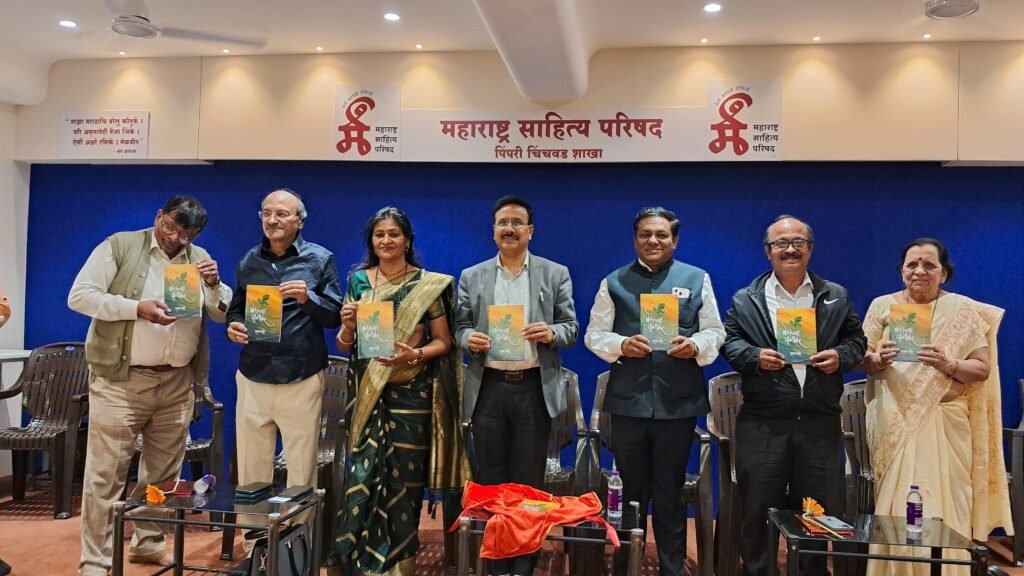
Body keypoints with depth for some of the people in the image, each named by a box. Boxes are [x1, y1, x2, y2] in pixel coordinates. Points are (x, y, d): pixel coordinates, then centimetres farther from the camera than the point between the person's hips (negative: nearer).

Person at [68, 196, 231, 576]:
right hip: (120, 379, -4)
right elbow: (79, 296, -7)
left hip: (177, 383, 4)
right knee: (106, 473, -1)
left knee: (163, 472, 13)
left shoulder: (200, 259, 9)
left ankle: (149, 544, 29)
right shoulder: (119, 246, -2)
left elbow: (223, 314, 10)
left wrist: (213, 284, -10)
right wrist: (137, 308, -19)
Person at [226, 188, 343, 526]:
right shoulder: (248, 262, 11)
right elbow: (235, 310, 18)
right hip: (253, 378, 3)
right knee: (251, 471, 10)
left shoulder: (320, 260, 1)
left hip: (302, 380, -3)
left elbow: (335, 315, -1)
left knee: (301, 472, 5)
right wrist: (232, 327, -4)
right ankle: (253, 540, 24)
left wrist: (308, 298, -19)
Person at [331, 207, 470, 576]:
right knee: (362, 476, -2)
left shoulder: (429, 285, -1)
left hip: (411, 393, -2)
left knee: (403, 478, 4)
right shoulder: (358, 280, 7)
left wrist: (415, 355, -17)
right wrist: (347, 323, -12)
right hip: (367, 394, 2)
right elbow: (344, 344, 9)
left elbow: (443, 341, 1)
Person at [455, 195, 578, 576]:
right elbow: (460, 328, 8)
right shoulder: (472, 276, 10)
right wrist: (468, 339, -14)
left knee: (528, 481, 6)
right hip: (488, 388, 2)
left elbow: (571, 328, 4)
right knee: (490, 479, 8)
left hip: (535, 388, -1)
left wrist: (551, 333, -17)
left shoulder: (555, 273, 6)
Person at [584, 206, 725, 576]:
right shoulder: (614, 282, 7)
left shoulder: (697, 279, 7)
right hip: (628, 402, 1)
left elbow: (715, 331, 6)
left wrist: (696, 346, -15)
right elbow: (594, 334, 4)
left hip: (678, 402, 0)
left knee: (670, 494, 11)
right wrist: (620, 345, -15)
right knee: (630, 491, 13)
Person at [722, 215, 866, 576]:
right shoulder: (745, 300, 5)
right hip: (763, 423, -1)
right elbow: (730, 342, 3)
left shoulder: (836, 297, 11)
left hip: (820, 421, 2)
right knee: (757, 510, 6)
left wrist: (840, 356, -8)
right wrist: (755, 356, -15)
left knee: (822, 511, 11)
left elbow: (856, 340, 12)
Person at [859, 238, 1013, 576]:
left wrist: (949, 365, -19)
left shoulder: (964, 311, 3)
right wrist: (879, 360, -17)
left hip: (943, 424, -1)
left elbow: (983, 369, 1)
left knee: (941, 506, -2)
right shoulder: (883, 306, 6)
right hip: (895, 423, 1)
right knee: (895, 505, 2)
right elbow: (862, 361, 5)